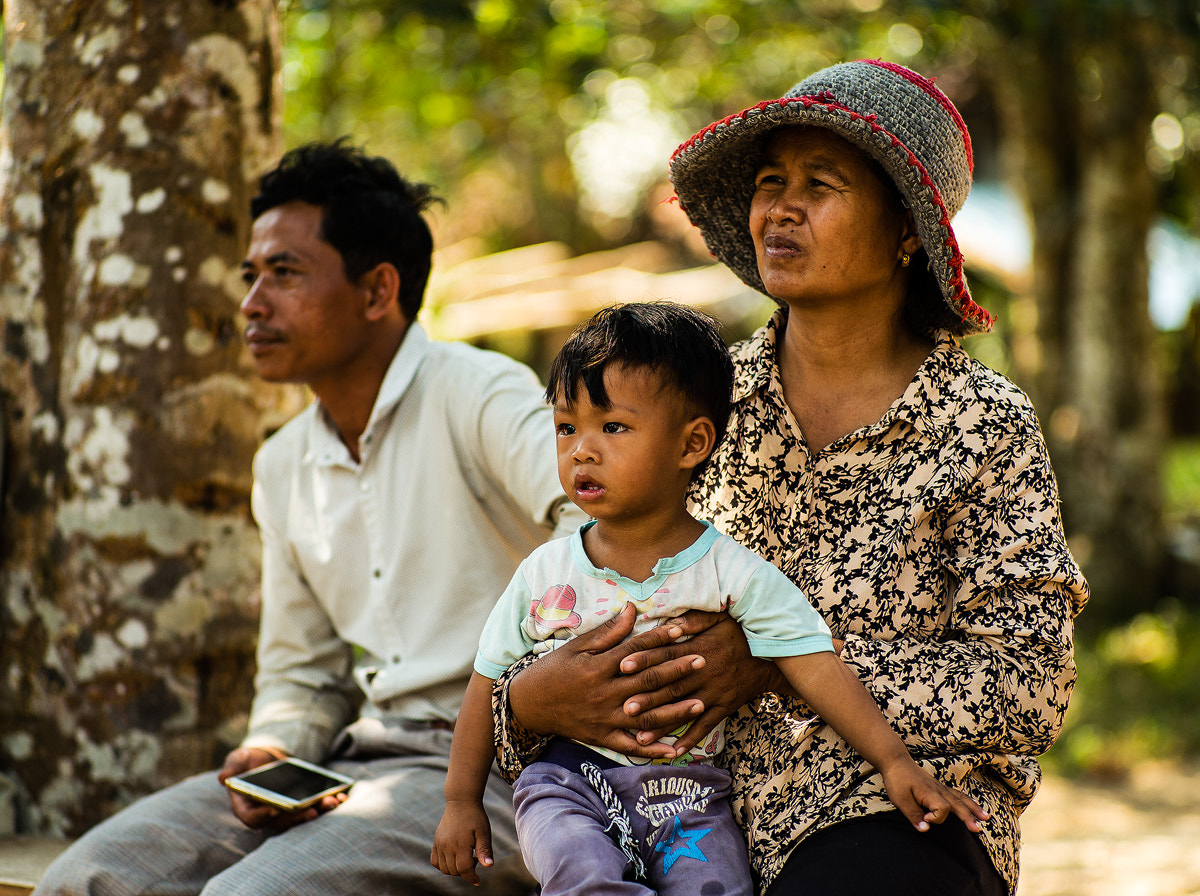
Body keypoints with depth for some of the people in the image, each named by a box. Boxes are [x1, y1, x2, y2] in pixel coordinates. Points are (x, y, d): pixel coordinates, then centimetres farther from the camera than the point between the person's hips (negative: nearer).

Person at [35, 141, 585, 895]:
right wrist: (271, 754, 0)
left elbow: (598, 523, -28)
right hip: (364, 759, 7)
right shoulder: (283, 466, 17)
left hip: (498, 767, -7)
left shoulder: (478, 395, -8)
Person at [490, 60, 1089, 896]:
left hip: (899, 819, -2)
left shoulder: (987, 427, -1)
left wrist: (776, 667, -16)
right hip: (706, 820, 3)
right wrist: (530, 699, -14)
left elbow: (1030, 687, -9)